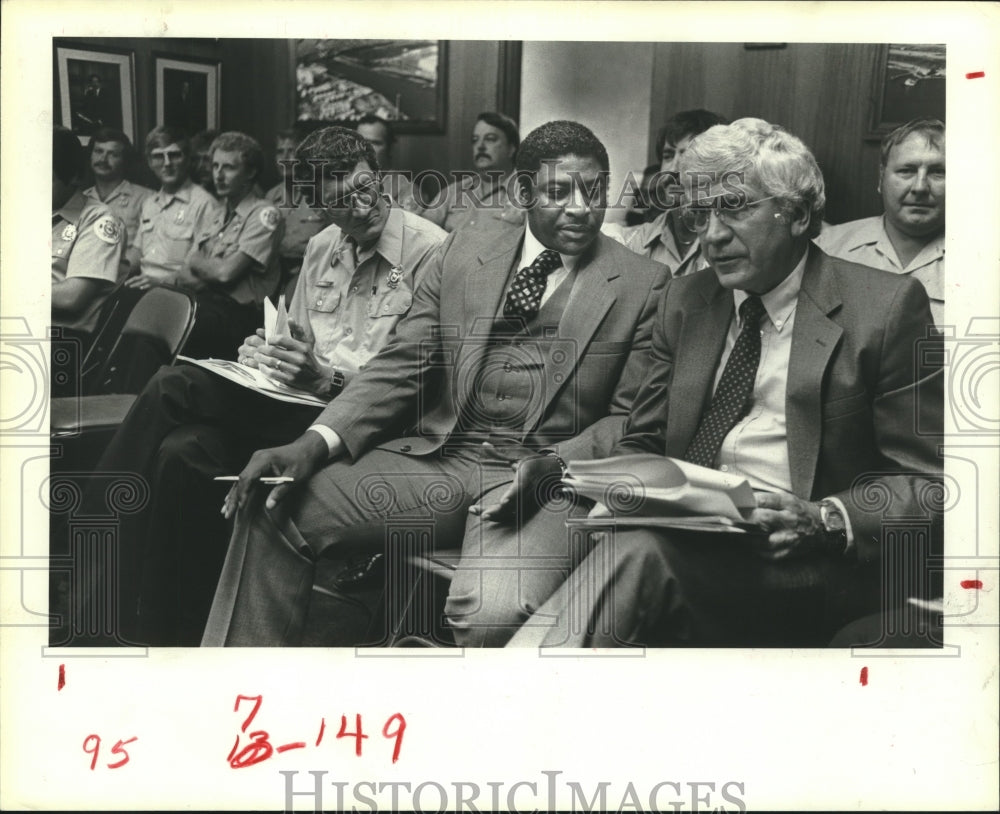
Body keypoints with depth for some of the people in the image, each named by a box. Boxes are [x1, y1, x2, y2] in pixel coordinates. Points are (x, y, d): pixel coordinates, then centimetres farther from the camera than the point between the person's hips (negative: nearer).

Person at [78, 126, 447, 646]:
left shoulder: (430, 250, -8)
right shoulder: (322, 248, 17)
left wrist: (327, 376, -22)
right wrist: (264, 350, 0)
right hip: (294, 404, 7)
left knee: (174, 388, -21)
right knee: (182, 450, -23)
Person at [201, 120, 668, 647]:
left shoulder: (641, 284, 4)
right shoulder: (462, 252, 12)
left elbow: (629, 419, 4)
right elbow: (400, 367, 7)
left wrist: (555, 464, -16)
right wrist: (315, 444, -9)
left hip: (548, 476, -3)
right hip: (436, 458, 4)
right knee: (275, 510, -14)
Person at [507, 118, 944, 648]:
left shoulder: (886, 306, 1)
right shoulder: (684, 300, 16)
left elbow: (929, 482, -1)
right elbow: (642, 441, 20)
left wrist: (823, 521, -19)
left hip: (799, 573, -4)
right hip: (680, 538, 4)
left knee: (639, 551, -32)